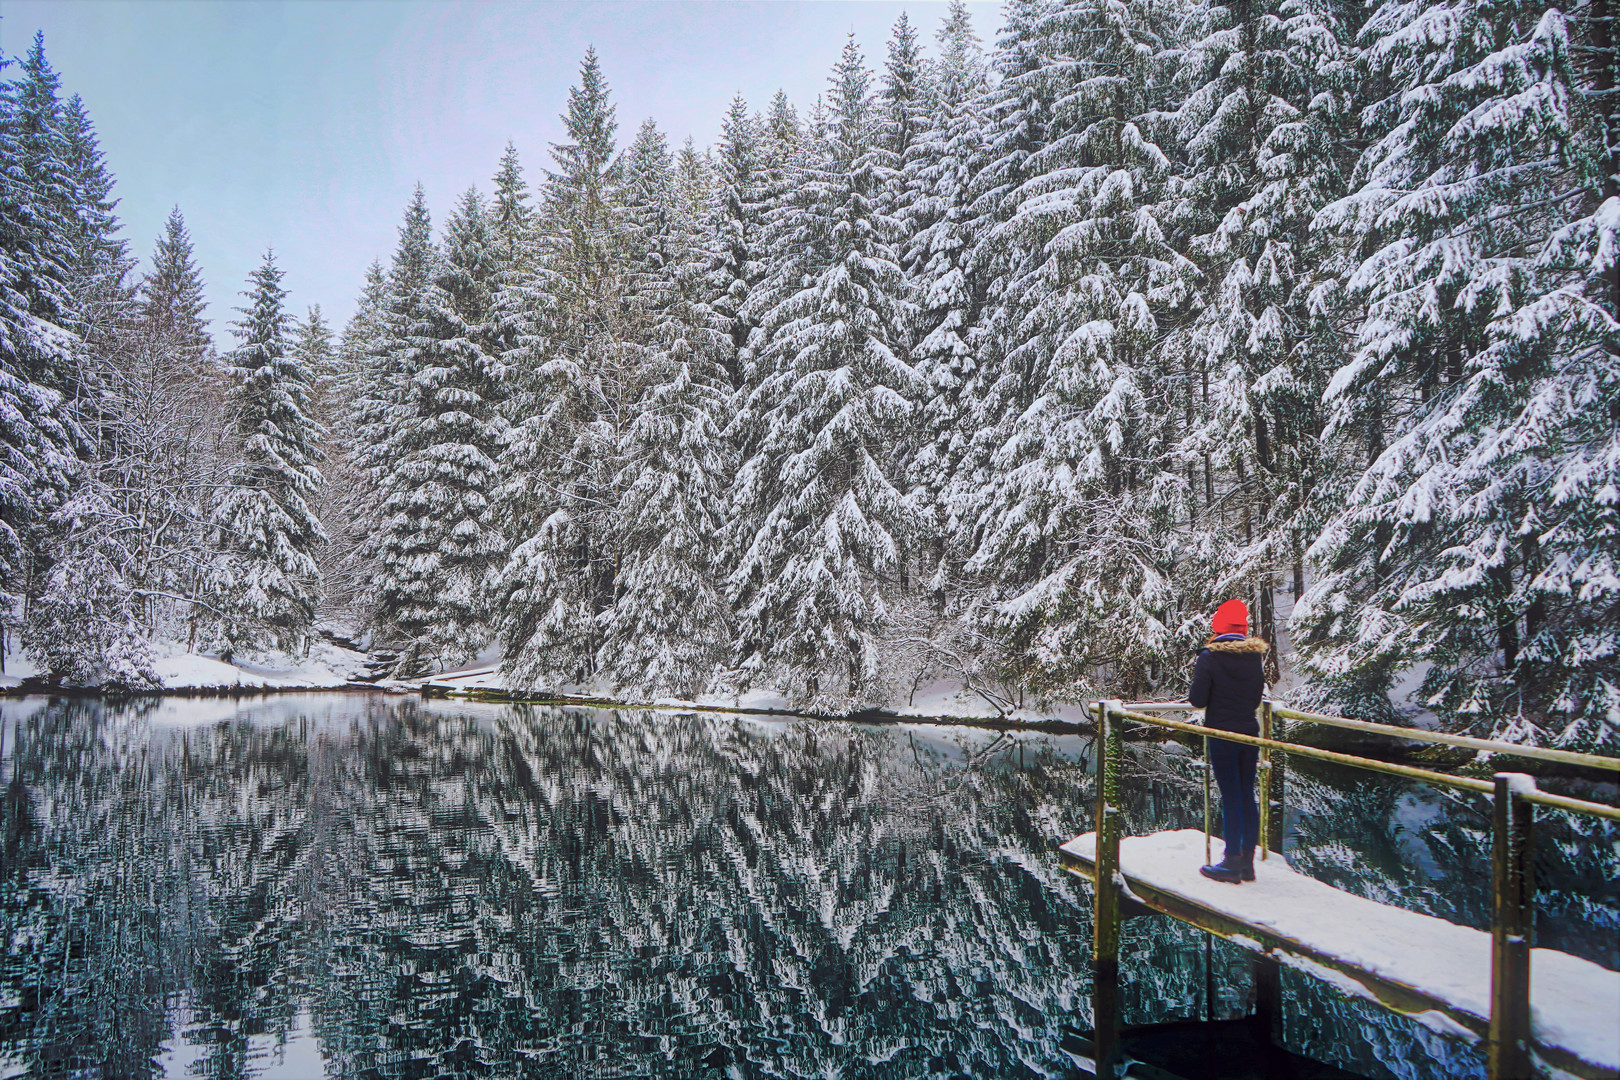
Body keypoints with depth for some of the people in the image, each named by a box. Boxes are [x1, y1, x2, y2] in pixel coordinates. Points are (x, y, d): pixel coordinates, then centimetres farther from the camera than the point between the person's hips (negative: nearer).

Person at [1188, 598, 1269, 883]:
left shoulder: (1209, 658, -13)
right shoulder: (1255, 656, 3)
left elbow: (1197, 700, -12)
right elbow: (1256, 699, 11)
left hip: (1222, 735, -5)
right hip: (1249, 733, 5)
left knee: (1230, 798, -1)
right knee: (1247, 796, 11)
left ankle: (1232, 863, 4)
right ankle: (1247, 860, 17)